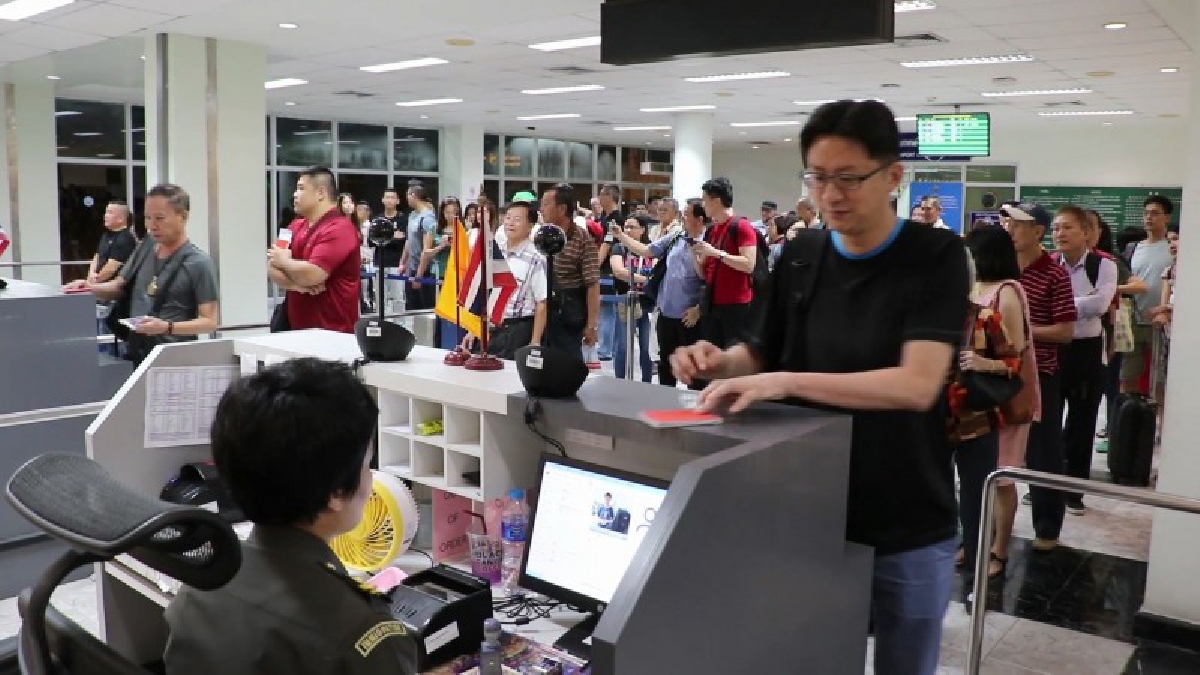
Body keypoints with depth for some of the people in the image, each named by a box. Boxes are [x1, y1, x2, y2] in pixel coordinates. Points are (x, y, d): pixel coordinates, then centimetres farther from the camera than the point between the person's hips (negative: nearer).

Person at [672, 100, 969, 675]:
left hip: (908, 526, -3)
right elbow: (768, 352, 10)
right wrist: (722, 362, -12)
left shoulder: (936, 257, -12)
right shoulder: (799, 256, 0)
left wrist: (786, 382, -33)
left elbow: (917, 384, -25)